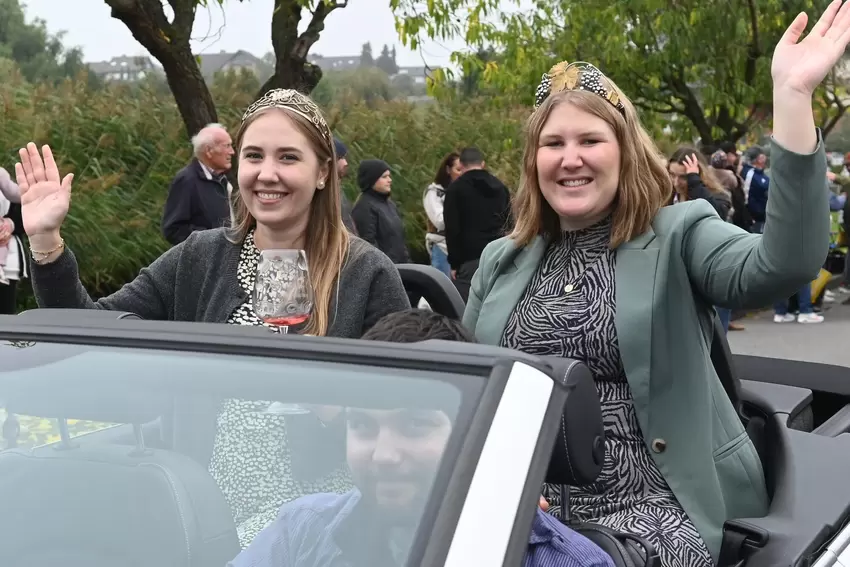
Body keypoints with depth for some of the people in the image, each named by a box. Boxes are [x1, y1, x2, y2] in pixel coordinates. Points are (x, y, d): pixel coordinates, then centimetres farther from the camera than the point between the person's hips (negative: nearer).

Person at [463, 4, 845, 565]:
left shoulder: (678, 236, -1)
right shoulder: (503, 261, 12)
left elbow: (786, 263, -21)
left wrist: (793, 97, -28)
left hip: (649, 504, -4)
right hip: (527, 501, 4)